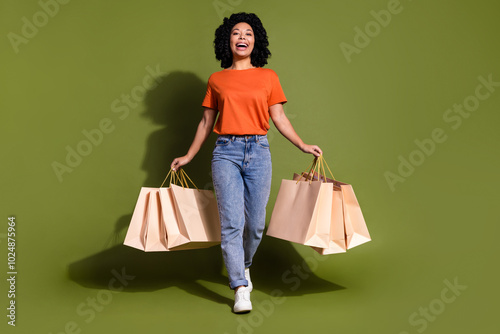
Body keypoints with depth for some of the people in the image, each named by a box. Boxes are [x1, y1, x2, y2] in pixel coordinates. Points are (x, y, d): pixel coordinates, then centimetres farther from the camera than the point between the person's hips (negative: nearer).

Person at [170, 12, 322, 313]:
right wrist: (188, 156, 17)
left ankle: (244, 266, 33)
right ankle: (241, 289, -5)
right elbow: (206, 122, 16)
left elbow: (279, 118, 9)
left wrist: (303, 145, 0)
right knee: (232, 222, -9)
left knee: (256, 222, 4)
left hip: (258, 151, 1)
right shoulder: (217, 80, 11)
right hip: (226, 152, 0)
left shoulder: (268, 76, 10)